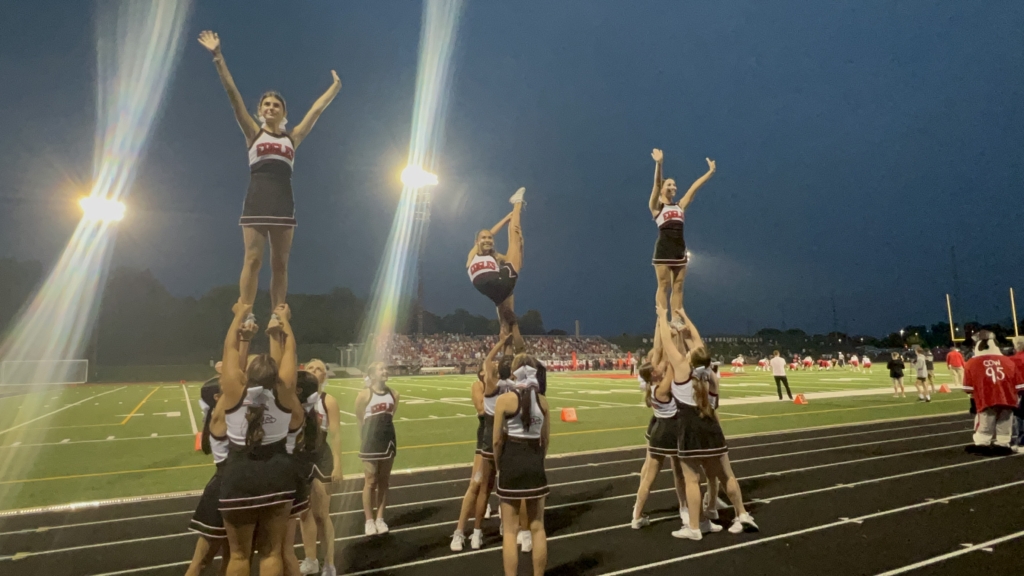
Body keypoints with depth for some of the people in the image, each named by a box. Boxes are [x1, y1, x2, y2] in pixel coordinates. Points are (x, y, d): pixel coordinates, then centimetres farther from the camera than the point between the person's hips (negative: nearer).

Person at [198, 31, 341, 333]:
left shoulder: (292, 137, 15)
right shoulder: (253, 133, 11)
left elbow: (317, 109, 20)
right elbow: (233, 94, 6)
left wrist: (335, 86, 25)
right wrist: (217, 55, 2)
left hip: (283, 203, 2)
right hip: (257, 201, -2)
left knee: (280, 264, 0)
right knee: (253, 259, -7)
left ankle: (276, 316, 2)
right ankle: (245, 315, -6)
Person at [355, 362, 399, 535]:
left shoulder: (394, 394, 1)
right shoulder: (364, 395, -13)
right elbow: (359, 420, -5)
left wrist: (385, 432, 9)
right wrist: (368, 439, 2)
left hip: (389, 441, 4)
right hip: (371, 443, -4)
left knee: (384, 481, 11)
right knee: (370, 482, 4)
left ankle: (380, 519, 21)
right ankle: (369, 521, 16)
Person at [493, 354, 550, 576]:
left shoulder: (504, 399, -11)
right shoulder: (542, 400, 0)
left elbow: (497, 440, -8)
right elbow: (545, 439, 6)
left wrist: (498, 465, 7)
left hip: (511, 463, -3)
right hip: (535, 463, 4)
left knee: (510, 530, 8)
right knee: (537, 527, 15)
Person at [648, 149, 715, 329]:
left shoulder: (680, 206, 16)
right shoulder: (656, 206, 1)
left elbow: (694, 186, 16)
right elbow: (656, 185, -13)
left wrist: (710, 172, 13)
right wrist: (659, 164, -27)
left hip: (680, 250, 6)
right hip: (664, 249, -5)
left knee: (678, 287, 4)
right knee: (664, 286, -5)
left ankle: (676, 319, 6)